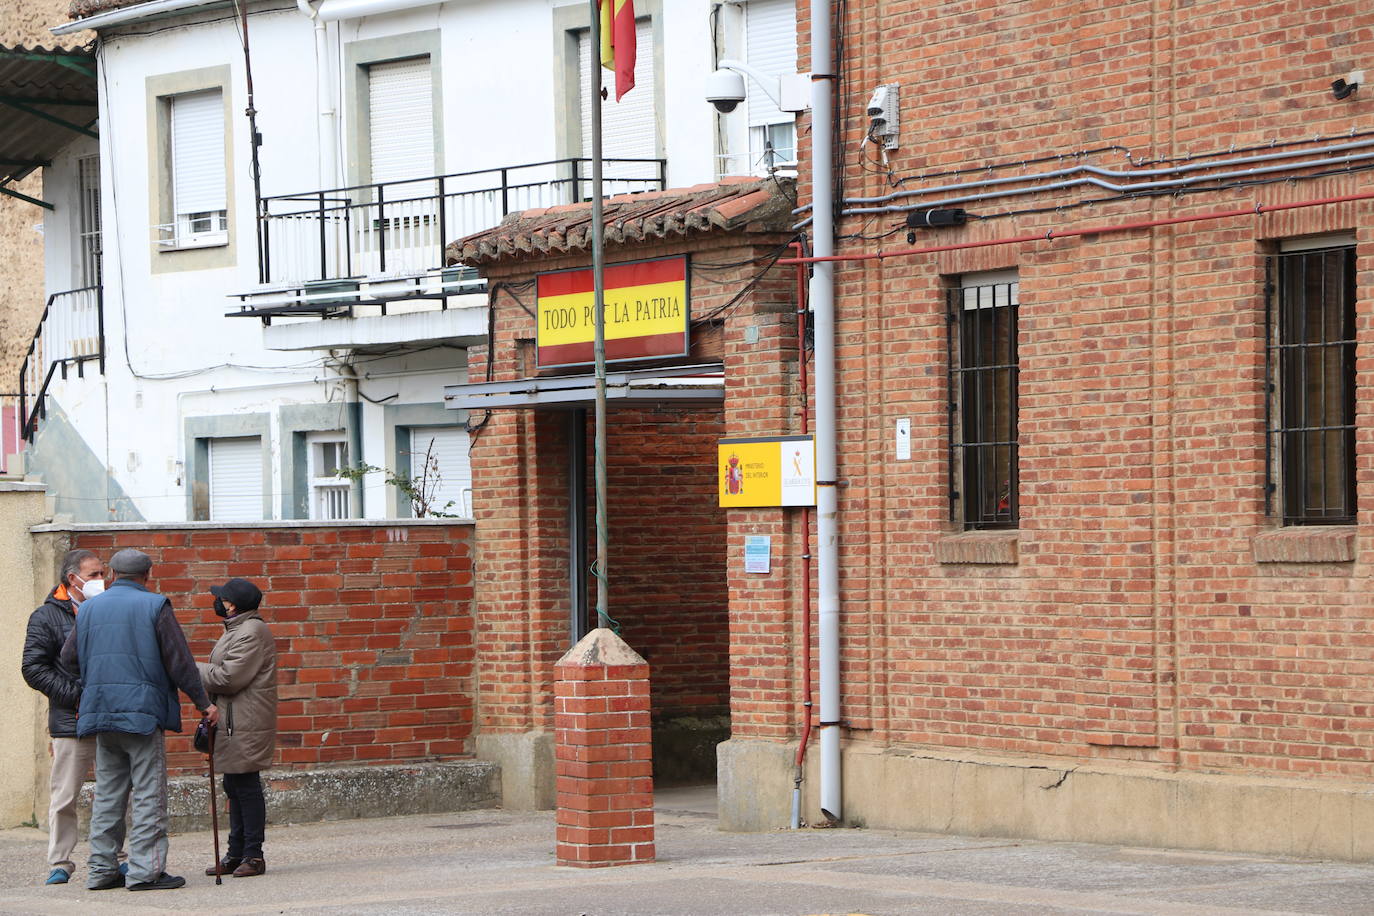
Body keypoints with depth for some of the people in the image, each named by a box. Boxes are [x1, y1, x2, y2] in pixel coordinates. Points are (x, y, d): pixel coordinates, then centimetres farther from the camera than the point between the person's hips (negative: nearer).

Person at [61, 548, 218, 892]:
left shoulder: (90, 608, 11)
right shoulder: (154, 606, -4)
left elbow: (69, 657, 14)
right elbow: (179, 660, -6)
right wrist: (203, 702, 1)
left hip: (101, 709, 5)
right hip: (143, 709, -5)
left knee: (107, 792, 11)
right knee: (149, 793, -3)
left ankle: (101, 869, 11)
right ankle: (145, 870, -8)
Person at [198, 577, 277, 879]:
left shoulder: (252, 632, -15)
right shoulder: (237, 630, 20)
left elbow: (228, 678, -20)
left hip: (245, 728, -11)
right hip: (232, 726, 11)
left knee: (247, 786, -7)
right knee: (235, 787, 13)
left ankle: (253, 855, -4)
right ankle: (236, 853, 19)